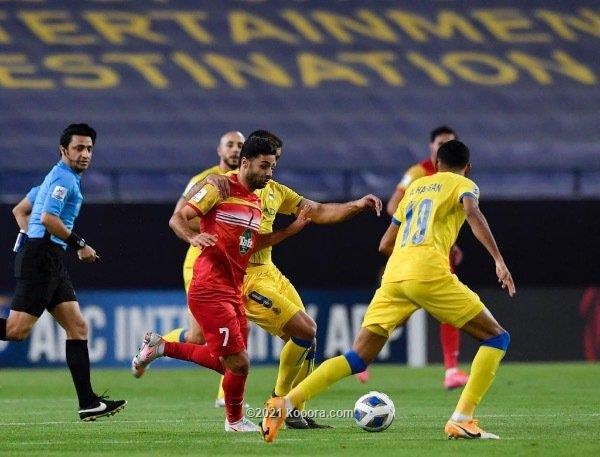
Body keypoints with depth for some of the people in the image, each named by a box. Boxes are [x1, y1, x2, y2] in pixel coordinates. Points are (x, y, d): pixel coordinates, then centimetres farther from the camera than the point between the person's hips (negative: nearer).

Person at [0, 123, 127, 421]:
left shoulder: (58, 177, 23)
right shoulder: (64, 178, -8)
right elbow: (48, 218, -21)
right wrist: (79, 245, -12)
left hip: (51, 261, 10)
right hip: (42, 259, -10)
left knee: (77, 326, 4)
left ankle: (88, 403, 1)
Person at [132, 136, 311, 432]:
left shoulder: (257, 202, 14)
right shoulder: (220, 188, -9)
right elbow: (177, 218, -9)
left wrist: (292, 229, 16)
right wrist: (192, 237, -30)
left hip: (233, 292, 9)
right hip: (210, 290, -9)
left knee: (226, 363, 12)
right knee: (239, 363, -8)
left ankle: (160, 347, 24)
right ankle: (235, 420, 16)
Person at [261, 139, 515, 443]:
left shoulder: (415, 187, 29)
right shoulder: (463, 185, 12)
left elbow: (386, 245, 32)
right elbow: (473, 214, -12)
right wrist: (499, 261, -18)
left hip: (393, 276, 6)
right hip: (429, 273, -6)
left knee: (358, 358, 8)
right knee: (497, 338, 6)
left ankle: (284, 405, -7)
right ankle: (462, 420, -6)